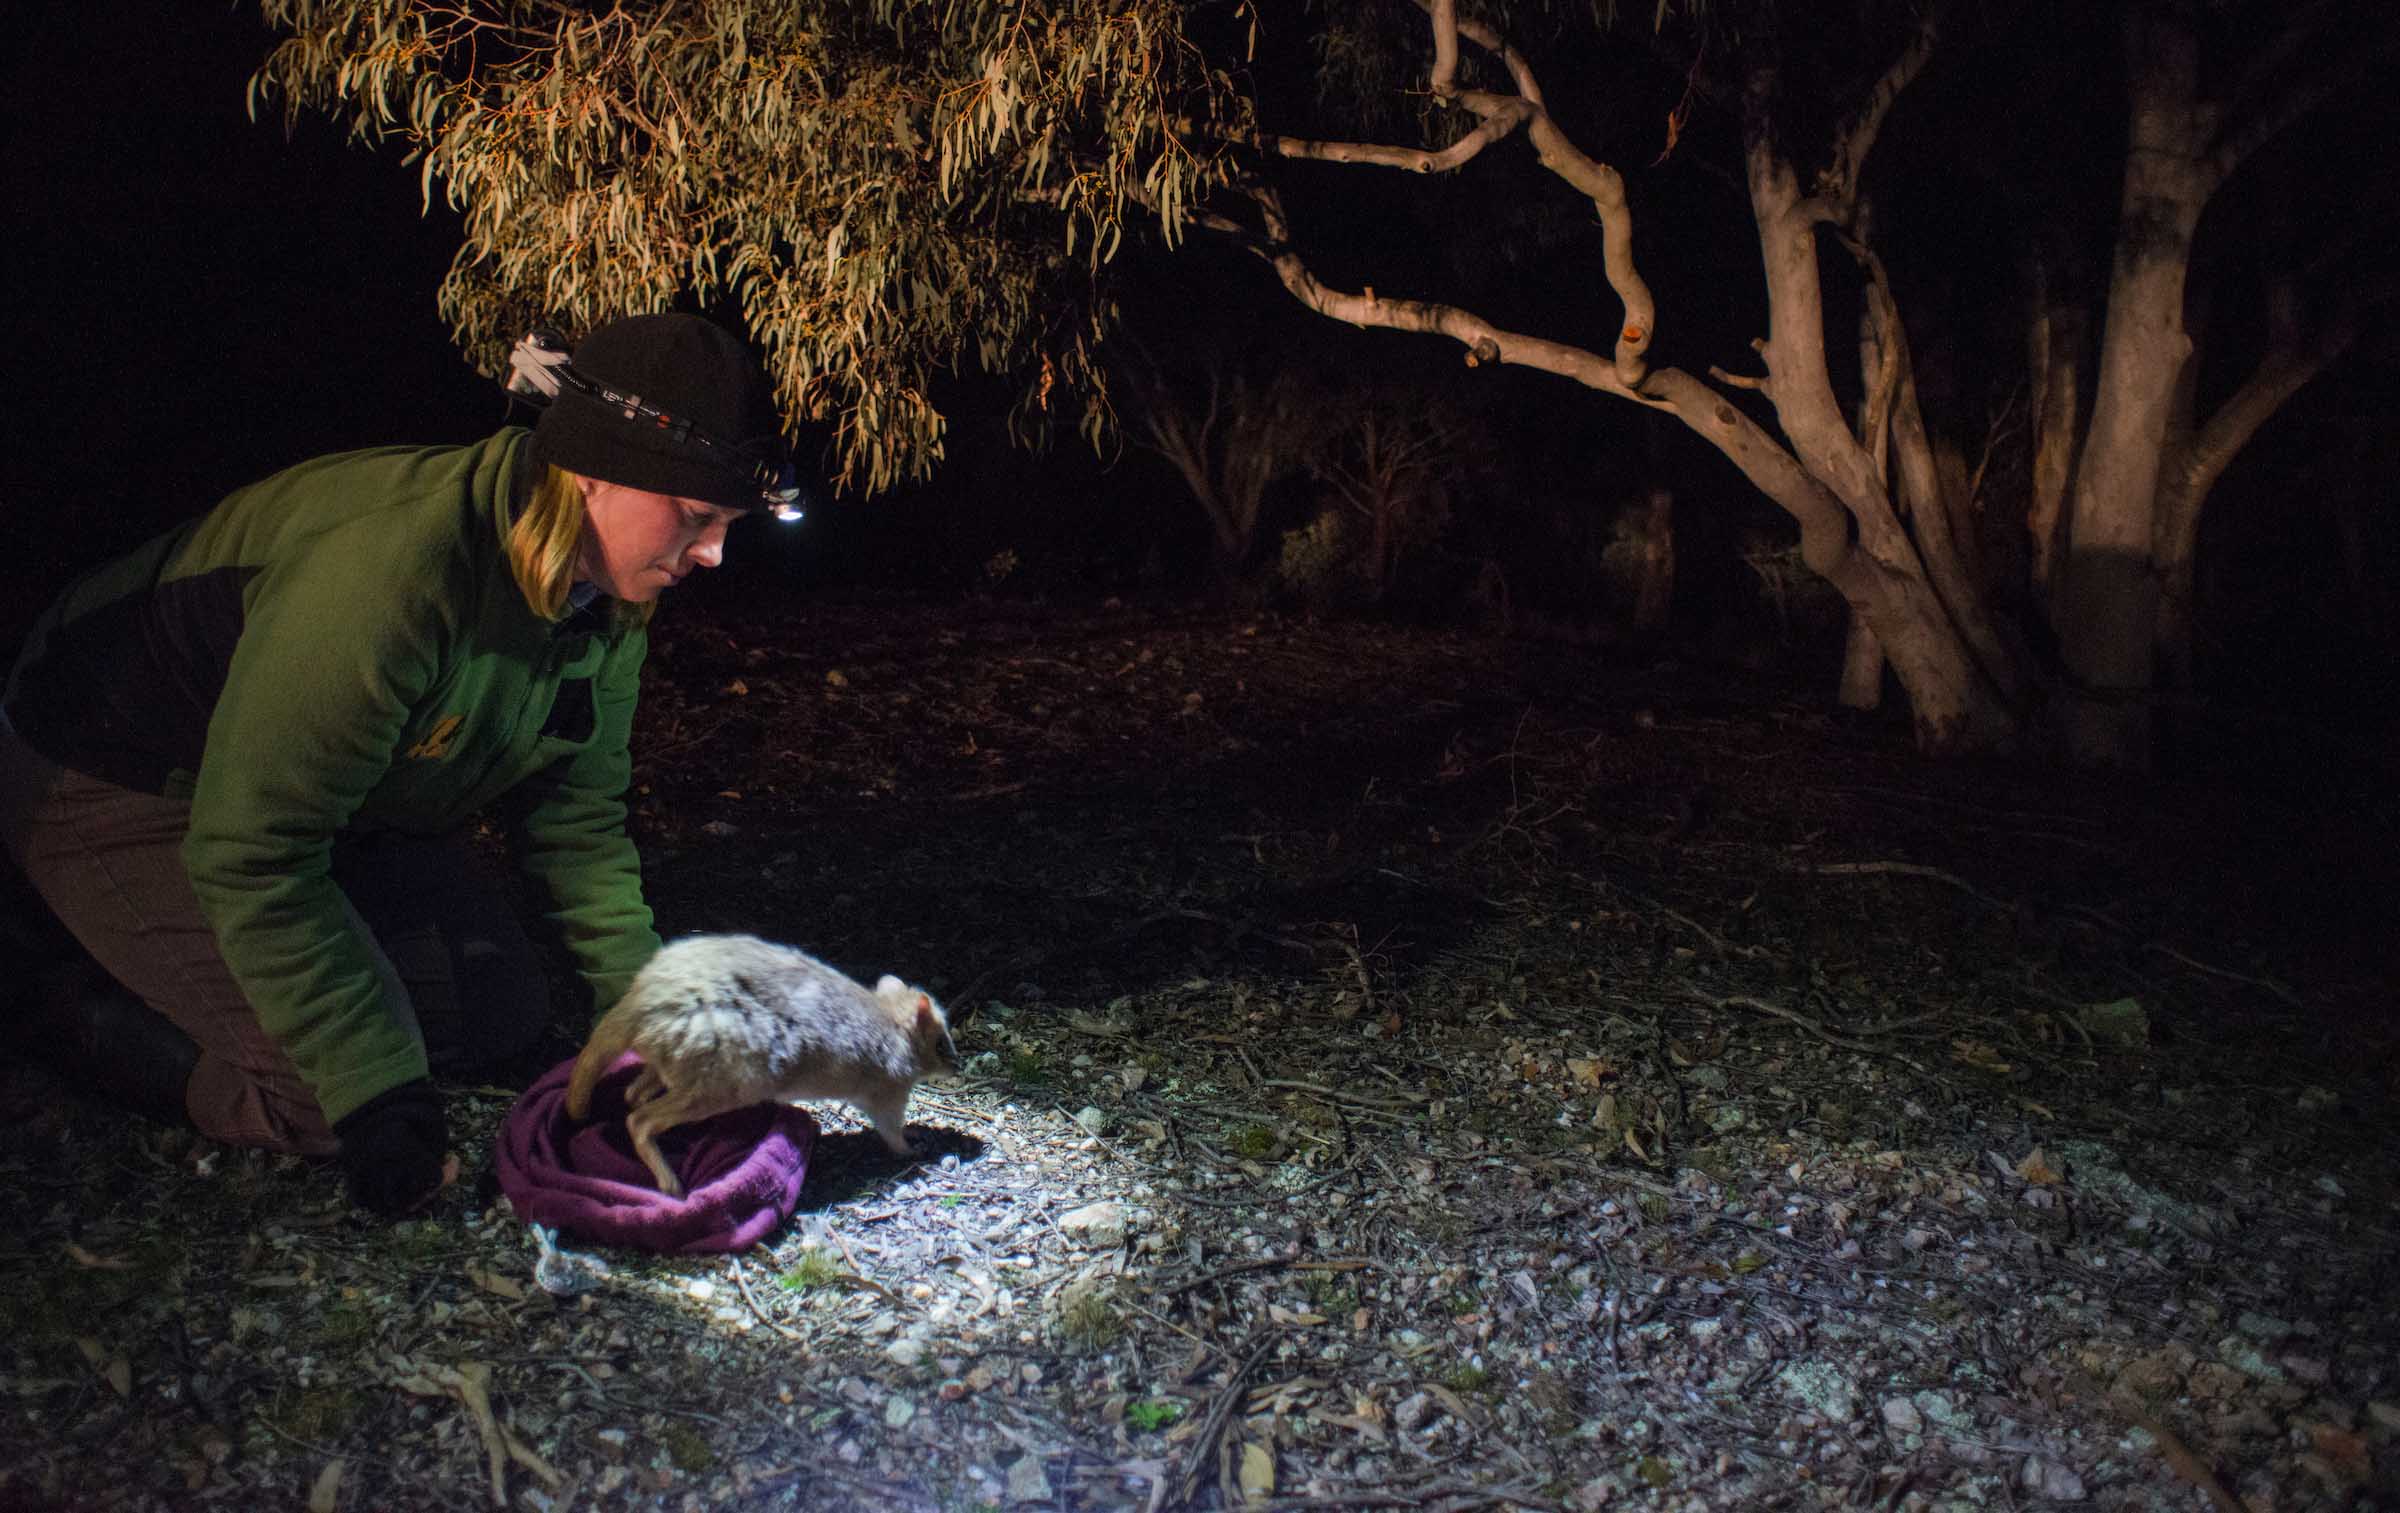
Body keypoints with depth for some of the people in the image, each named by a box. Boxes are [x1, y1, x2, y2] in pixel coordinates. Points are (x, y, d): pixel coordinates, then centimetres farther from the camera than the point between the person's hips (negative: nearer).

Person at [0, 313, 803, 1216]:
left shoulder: (608, 602, -12)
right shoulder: (392, 565, -38)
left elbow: (576, 816, -1)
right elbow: (253, 852, -34)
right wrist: (376, 1099, -32)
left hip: (344, 798, 8)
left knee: (503, 1015, 1)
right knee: (325, 1097, -20)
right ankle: (86, 1012, 7)